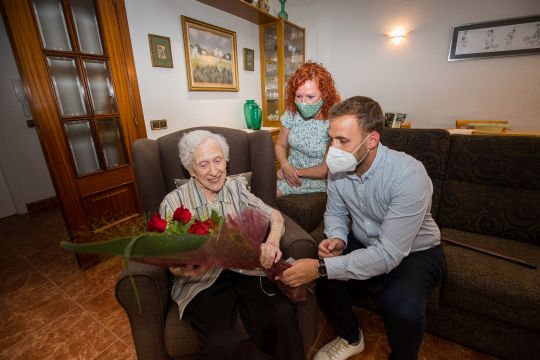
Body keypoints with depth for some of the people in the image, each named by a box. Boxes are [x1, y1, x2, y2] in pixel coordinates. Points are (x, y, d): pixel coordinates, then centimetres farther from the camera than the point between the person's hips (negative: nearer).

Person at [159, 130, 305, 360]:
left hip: (245, 270, 2)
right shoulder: (173, 203, -4)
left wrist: (272, 242, -17)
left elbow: (274, 215, 4)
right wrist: (182, 270, -23)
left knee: (283, 317, -21)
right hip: (203, 282, -1)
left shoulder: (236, 188, 4)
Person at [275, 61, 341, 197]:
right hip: (291, 174, 5)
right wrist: (285, 165, -12)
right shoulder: (292, 113, -4)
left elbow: (326, 170, -15)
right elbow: (280, 145, 7)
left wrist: (297, 171, -10)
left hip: (317, 181, -5)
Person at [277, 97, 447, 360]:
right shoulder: (338, 168, -14)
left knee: (401, 306, -30)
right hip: (364, 243, 5)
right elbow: (335, 212, 2)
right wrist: (337, 238, -21)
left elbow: (388, 254, -34)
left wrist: (321, 267, -38)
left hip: (415, 251, -4)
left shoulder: (409, 175, -32)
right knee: (325, 279, -16)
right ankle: (350, 338, 18)